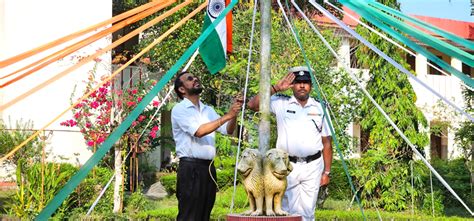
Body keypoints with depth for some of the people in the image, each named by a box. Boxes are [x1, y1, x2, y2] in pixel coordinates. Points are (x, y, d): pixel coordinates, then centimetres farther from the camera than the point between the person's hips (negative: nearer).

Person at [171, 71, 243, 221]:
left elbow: (228, 130, 12)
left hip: (208, 168, 7)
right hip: (190, 168, -7)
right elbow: (199, 131, -18)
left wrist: (234, 114, -7)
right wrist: (227, 116, -19)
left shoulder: (208, 110, 18)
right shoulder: (179, 109, -4)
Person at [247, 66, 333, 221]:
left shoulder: (318, 108, 11)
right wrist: (276, 88, -9)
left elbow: (326, 142, 12)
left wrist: (327, 172, 7)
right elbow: (253, 105, -6)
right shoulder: (281, 104, 5)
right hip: (288, 165, -1)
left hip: (313, 166, 2)